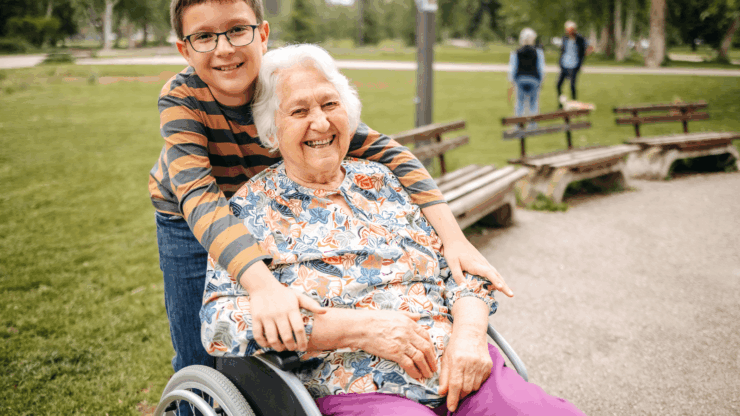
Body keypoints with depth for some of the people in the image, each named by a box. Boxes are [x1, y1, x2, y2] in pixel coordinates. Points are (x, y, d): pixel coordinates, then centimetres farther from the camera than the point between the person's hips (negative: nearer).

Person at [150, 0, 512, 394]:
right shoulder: (181, 99, -31)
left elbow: (383, 151, -28)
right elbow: (200, 198, -43)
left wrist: (454, 238, -39)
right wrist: (263, 284, -60)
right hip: (188, 222, -1)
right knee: (199, 359, 2)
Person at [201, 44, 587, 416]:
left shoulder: (379, 180, 18)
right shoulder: (252, 209, 5)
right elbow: (220, 322, -8)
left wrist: (470, 331, -7)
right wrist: (359, 327, -14)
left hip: (463, 373, 4)